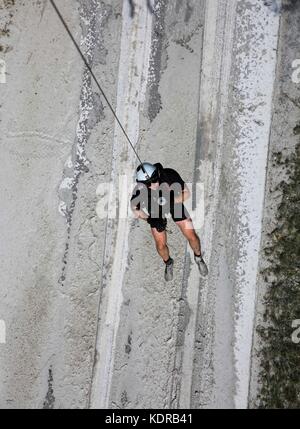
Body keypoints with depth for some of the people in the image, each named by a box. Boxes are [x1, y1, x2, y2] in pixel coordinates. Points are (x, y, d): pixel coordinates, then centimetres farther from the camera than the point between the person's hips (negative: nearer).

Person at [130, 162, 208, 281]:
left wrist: (171, 201, -38)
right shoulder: (140, 189, -33)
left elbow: (187, 193, -23)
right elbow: (134, 207, -15)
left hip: (174, 204, 0)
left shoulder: (170, 175, -35)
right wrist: (148, 218, -28)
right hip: (155, 209, 0)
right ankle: (168, 263, 34)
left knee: (191, 237, -1)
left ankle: (198, 257, 32)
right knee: (161, 245, -1)